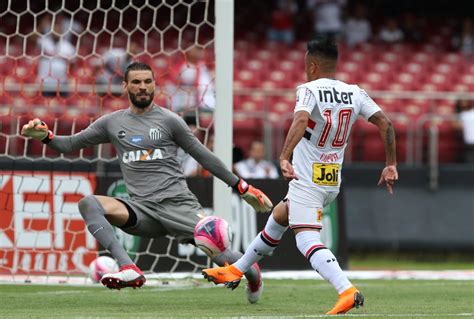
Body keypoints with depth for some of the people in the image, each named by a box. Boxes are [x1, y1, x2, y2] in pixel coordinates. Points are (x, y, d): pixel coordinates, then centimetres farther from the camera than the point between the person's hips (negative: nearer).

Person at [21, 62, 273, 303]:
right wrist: (45, 136, -4)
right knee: (88, 204, -22)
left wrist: (243, 188, 10)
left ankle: (253, 274, 20)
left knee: (219, 252, -20)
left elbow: (204, 156, 9)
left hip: (178, 204, -3)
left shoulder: (168, 120, 4)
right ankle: (129, 269, -37)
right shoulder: (112, 123, 13)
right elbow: (70, 145, 17)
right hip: (143, 210, 3)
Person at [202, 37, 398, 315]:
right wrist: (391, 164, 8)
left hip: (306, 180, -8)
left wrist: (284, 157, -40)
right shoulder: (355, 93, 5)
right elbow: (386, 124, 0)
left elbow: (301, 120, -32)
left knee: (308, 240, -14)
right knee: (279, 216, 28)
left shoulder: (309, 90, -12)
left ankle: (348, 292, -35)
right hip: (333, 182, 8)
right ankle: (236, 271, 42)